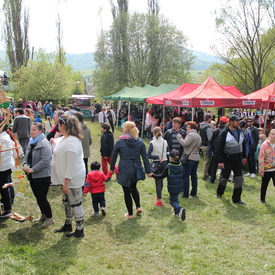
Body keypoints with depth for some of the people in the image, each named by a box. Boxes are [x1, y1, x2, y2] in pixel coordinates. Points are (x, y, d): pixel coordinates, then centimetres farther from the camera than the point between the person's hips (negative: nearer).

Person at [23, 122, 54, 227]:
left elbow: (45, 161, -24)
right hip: (32, 176, 9)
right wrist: (25, 164, -3)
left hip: (43, 176, -9)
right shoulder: (31, 142, 10)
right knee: (38, 197, 18)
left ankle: (49, 218, 15)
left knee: (42, 198, -2)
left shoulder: (44, 144, -19)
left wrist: (32, 169, -22)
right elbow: (27, 155, 17)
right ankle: (43, 215, 35)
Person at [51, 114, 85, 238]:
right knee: (67, 201, 23)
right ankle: (68, 225, 40)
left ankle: (80, 230, 17)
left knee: (75, 204, 2)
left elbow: (71, 165, -28)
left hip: (73, 179, -10)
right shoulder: (65, 138, 4)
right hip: (66, 177, 10)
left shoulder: (71, 142, -28)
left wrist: (67, 183, -25)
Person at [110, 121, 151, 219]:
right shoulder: (140, 142, -1)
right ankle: (138, 207, 18)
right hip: (136, 169, 4)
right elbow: (145, 157, 1)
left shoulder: (120, 142, -8)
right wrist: (148, 171, 6)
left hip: (125, 170, -4)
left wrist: (112, 168, 13)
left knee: (127, 192, 8)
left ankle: (130, 214, 17)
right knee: (133, 187, 28)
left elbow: (113, 156, 0)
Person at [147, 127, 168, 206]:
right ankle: (159, 196, 38)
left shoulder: (152, 143, -11)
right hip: (164, 163, 4)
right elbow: (168, 153, 6)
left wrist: (157, 157, -10)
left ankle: (159, 200, 2)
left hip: (156, 164, -4)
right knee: (161, 180, 20)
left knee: (157, 181, 2)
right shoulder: (165, 142, 1)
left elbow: (148, 155, -15)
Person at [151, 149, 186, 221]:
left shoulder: (168, 167, -18)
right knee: (175, 198, 23)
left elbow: (162, 176, -13)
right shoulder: (181, 166, -2)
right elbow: (183, 177, 8)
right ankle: (177, 213, 25)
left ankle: (180, 209, -22)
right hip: (180, 187, 5)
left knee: (173, 201, 4)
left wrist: (153, 175, -2)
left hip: (172, 188, -5)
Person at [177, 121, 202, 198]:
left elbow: (185, 143, -22)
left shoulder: (190, 135, -12)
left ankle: (185, 194, -4)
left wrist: (179, 137, -11)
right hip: (196, 158, 9)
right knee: (194, 176, 14)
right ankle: (194, 192, 20)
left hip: (189, 158, -9)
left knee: (186, 176, -4)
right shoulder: (198, 136, 18)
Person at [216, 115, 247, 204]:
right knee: (224, 177, 10)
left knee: (239, 179, 4)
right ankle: (219, 193, 36)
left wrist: (244, 156, 18)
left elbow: (243, 145, 18)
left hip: (238, 160, 5)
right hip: (227, 159, -5)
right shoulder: (224, 133, -15)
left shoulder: (240, 132, 6)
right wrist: (220, 161, -19)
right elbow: (219, 148, -16)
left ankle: (236, 199, 13)